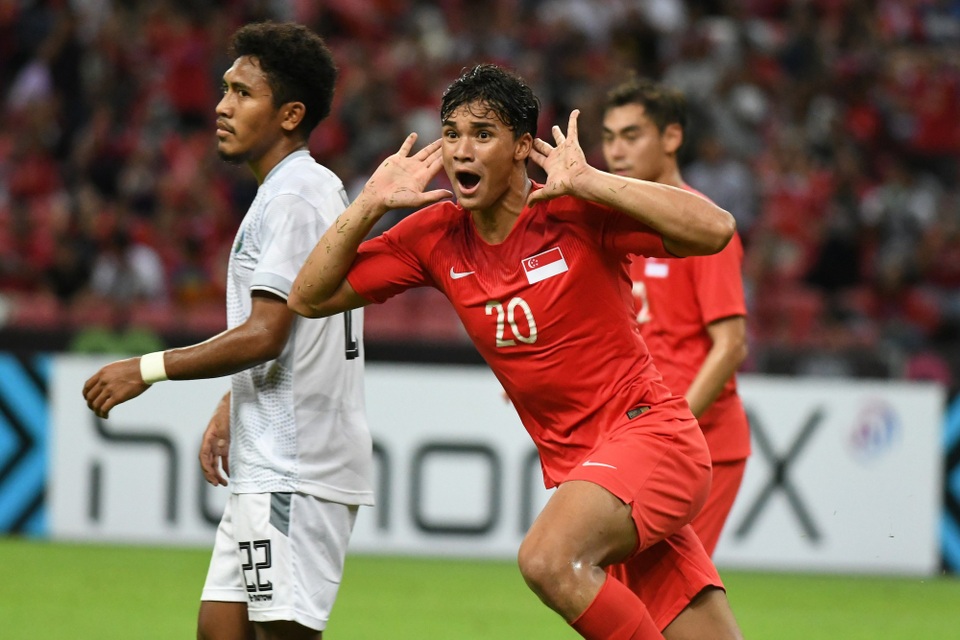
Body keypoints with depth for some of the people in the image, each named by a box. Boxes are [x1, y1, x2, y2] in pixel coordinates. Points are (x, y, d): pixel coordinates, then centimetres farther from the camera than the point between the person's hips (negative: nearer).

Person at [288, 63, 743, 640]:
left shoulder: (575, 210, -12)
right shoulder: (437, 235, 5)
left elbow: (714, 230, -24)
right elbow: (310, 298, 9)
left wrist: (586, 182, -25)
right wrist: (371, 204, -4)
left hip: (647, 433, -6)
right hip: (574, 462, 6)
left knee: (550, 560, -34)